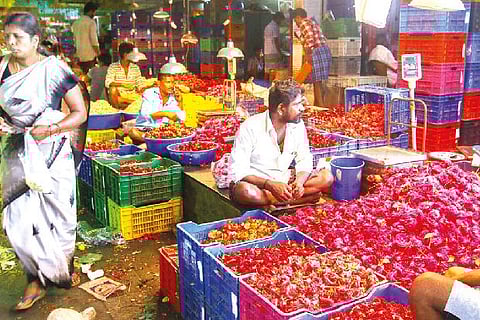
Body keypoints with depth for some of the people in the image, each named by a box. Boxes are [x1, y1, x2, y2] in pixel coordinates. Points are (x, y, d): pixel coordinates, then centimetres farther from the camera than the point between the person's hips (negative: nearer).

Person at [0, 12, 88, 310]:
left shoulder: (54, 69, -8)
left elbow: (80, 113, -6)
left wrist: (50, 130, -19)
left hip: (52, 151, -3)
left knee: (59, 217, 8)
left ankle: (64, 271, 31)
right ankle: (39, 277, 19)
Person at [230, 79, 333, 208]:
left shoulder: (298, 125, -1)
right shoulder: (250, 128, -17)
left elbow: (305, 160, 4)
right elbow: (238, 171, -20)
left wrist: (299, 181, -19)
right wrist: (270, 185, -34)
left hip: (284, 183, 4)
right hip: (258, 185, -4)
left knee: (327, 177, -13)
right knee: (244, 190, -39)